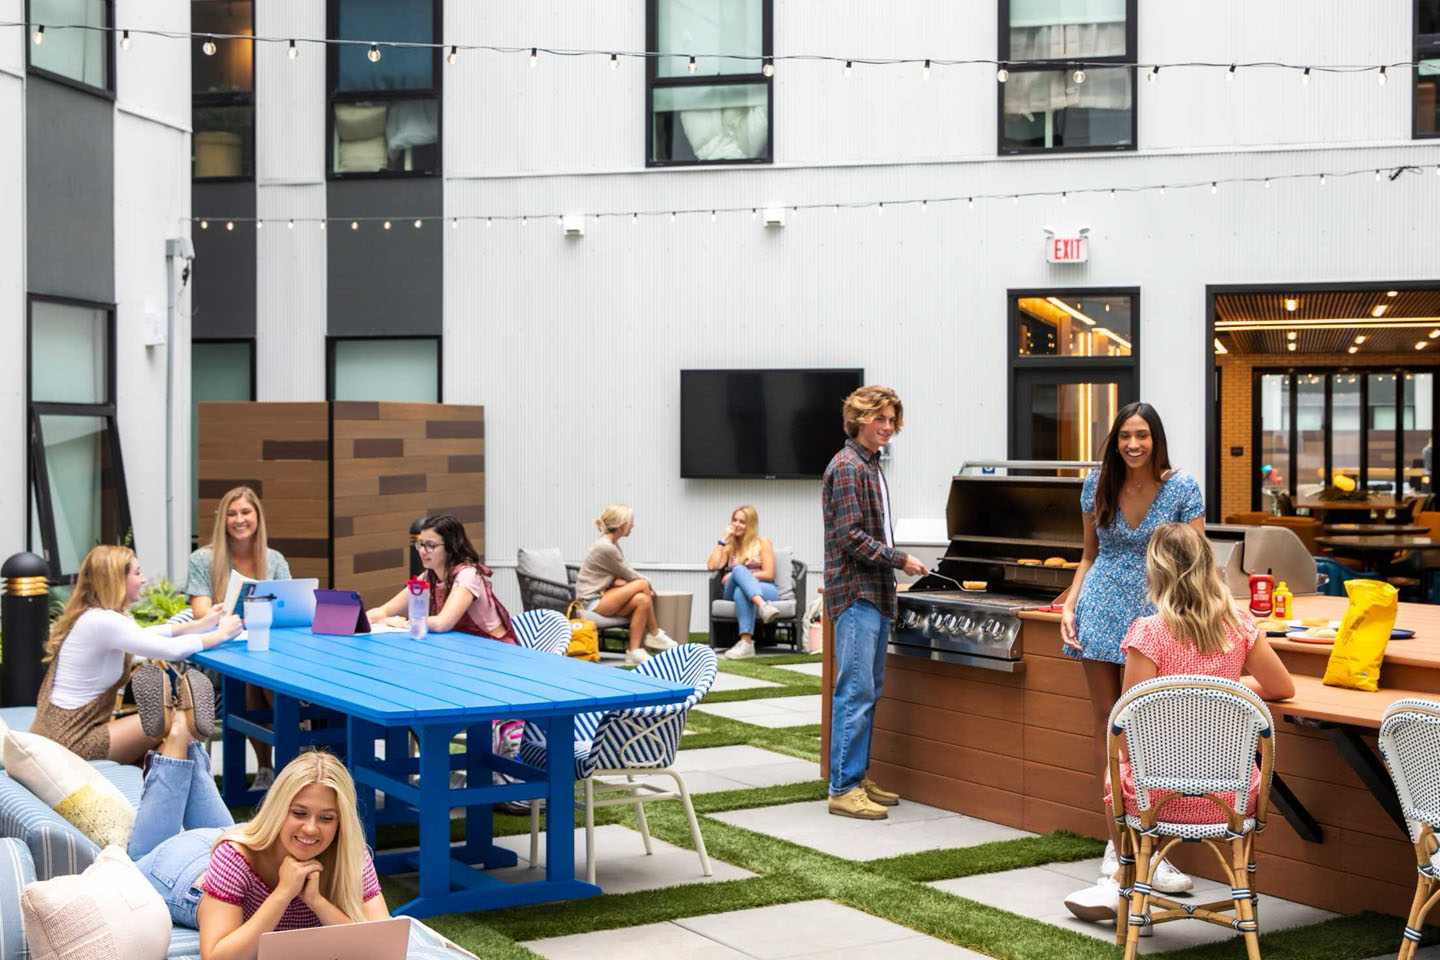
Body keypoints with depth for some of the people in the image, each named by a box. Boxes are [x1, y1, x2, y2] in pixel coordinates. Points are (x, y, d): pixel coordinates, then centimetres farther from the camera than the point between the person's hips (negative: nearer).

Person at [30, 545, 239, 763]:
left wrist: (201, 624, 18)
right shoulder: (102, 621, -21)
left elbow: (141, 636, 24)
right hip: (70, 741, -10)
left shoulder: (89, 615, 9)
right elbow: (173, 650, -22)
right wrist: (220, 634, -6)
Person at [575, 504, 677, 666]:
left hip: (601, 597, 9)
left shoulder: (611, 543, 12)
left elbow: (626, 572, 13)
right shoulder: (606, 547, -19)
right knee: (642, 585, -19)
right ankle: (655, 635, -4)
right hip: (592, 602, -9)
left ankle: (634, 651, -14)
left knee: (642, 600, -14)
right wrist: (648, 584, 7)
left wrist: (620, 581, -9)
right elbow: (628, 575, -9)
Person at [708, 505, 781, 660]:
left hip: (765, 590, -2)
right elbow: (712, 566, 5)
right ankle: (763, 606, -63)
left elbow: (768, 574, 2)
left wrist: (737, 575, -5)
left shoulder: (762, 543, 15)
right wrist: (723, 539, 8)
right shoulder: (730, 546, 24)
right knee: (739, 569, -35)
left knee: (741, 591, -40)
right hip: (733, 592, 2)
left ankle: (746, 642, -60)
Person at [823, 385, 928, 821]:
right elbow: (850, 536, -17)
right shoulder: (847, 467, -11)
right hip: (855, 593, -10)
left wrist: (893, 565, 15)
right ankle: (844, 788, -7)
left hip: (876, 594, 10)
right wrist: (900, 560, -12)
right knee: (856, 691, -10)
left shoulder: (872, 466, 18)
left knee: (869, 691, 12)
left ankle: (857, 777, 18)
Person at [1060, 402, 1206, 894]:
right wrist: (1069, 606, 2)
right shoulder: (1097, 485, 5)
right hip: (1102, 611, 3)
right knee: (1106, 723, 3)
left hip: (1155, 614, -2)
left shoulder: (1182, 489, -3)